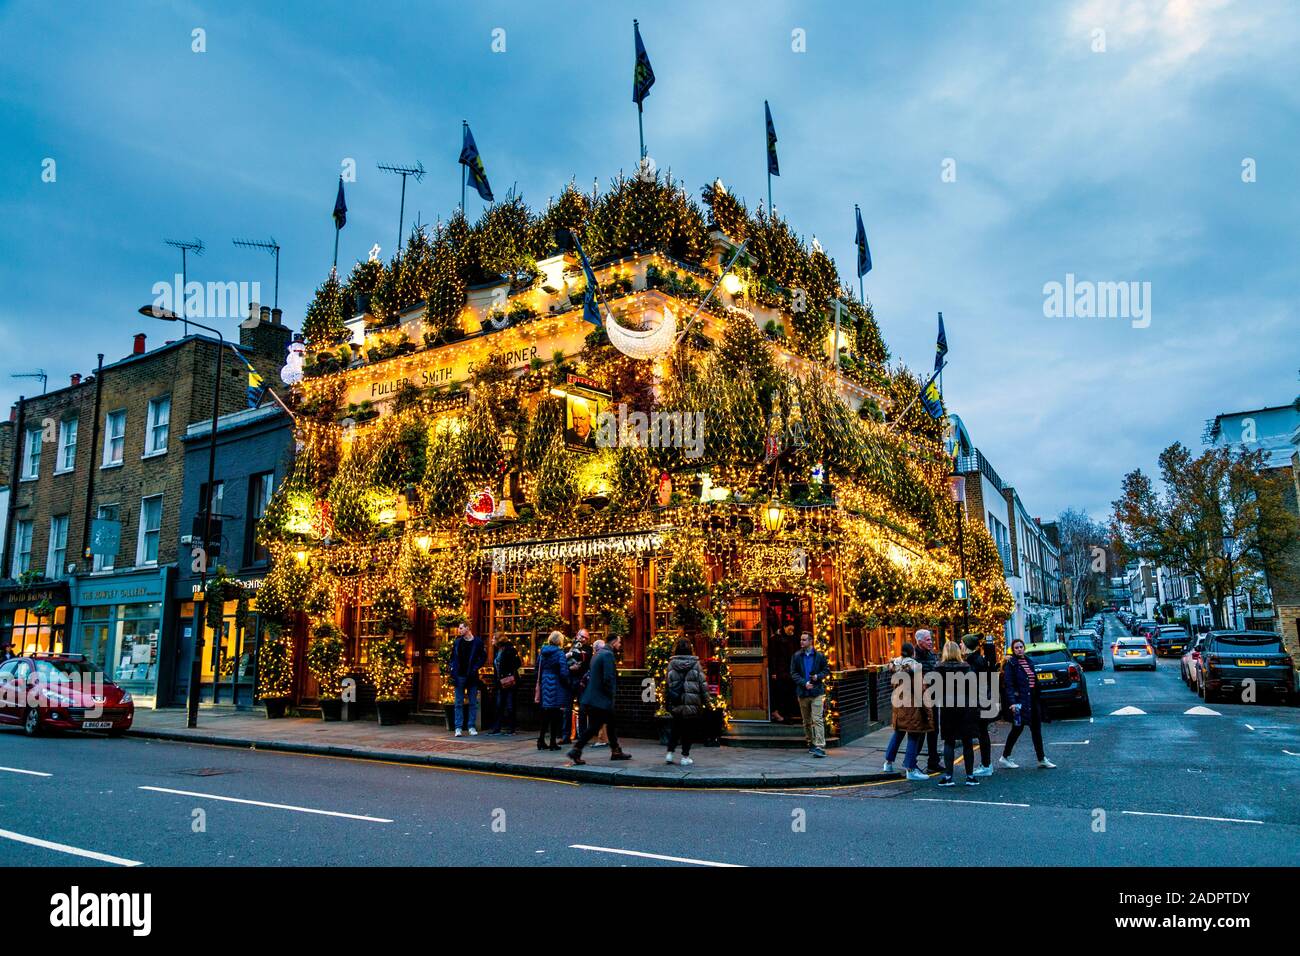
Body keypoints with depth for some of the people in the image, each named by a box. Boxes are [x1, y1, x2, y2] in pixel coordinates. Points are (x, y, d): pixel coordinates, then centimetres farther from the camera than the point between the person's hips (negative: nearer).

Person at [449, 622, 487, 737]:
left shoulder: (478, 642, 0)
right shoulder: (457, 642, 9)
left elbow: (483, 657, 2)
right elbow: (453, 658, 12)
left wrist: (475, 668, -9)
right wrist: (453, 672, 0)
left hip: (472, 677, -2)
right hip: (459, 676, 2)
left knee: (473, 703, 3)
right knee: (459, 703, 2)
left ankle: (471, 726, 10)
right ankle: (458, 727, 6)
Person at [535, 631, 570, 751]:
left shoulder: (542, 651, 6)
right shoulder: (559, 653, -12)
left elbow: (538, 668, 11)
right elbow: (563, 672, -16)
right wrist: (566, 683, -2)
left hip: (544, 684, 5)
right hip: (556, 686, -5)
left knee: (545, 714, 14)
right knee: (555, 714, 2)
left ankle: (541, 741, 16)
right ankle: (553, 743, 6)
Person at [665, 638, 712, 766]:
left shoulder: (672, 664, -1)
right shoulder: (695, 664, -4)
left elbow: (667, 683, 2)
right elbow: (703, 684, -2)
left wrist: (666, 702, 10)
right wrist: (706, 702, 4)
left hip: (676, 703, 2)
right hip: (692, 702, -2)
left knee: (676, 728, 17)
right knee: (689, 730, 7)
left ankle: (669, 753, 11)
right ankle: (685, 757, 8)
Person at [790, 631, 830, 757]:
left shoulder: (819, 655, 1)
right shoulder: (796, 656, 5)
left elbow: (826, 670, 8)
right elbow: (793, 673, 2)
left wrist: (818, 676, -11)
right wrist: (804, 683, -11)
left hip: (817, 691, -3)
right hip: (802, 692, 3)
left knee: (818, 720, -11)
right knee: (807, 721, 11)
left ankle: (820, 747, -14)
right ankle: (811, 744, 24)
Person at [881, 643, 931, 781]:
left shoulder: (895, 663, 3)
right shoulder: (915, 666, -16)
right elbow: (920, 689, -15)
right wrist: (926, 710, -9)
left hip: (898, 703, 7)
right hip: (913, 705, -7)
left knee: (898, 733, 20)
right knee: (914, 736, 1)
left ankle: (888, 762, 26)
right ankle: (910, 770, 3)